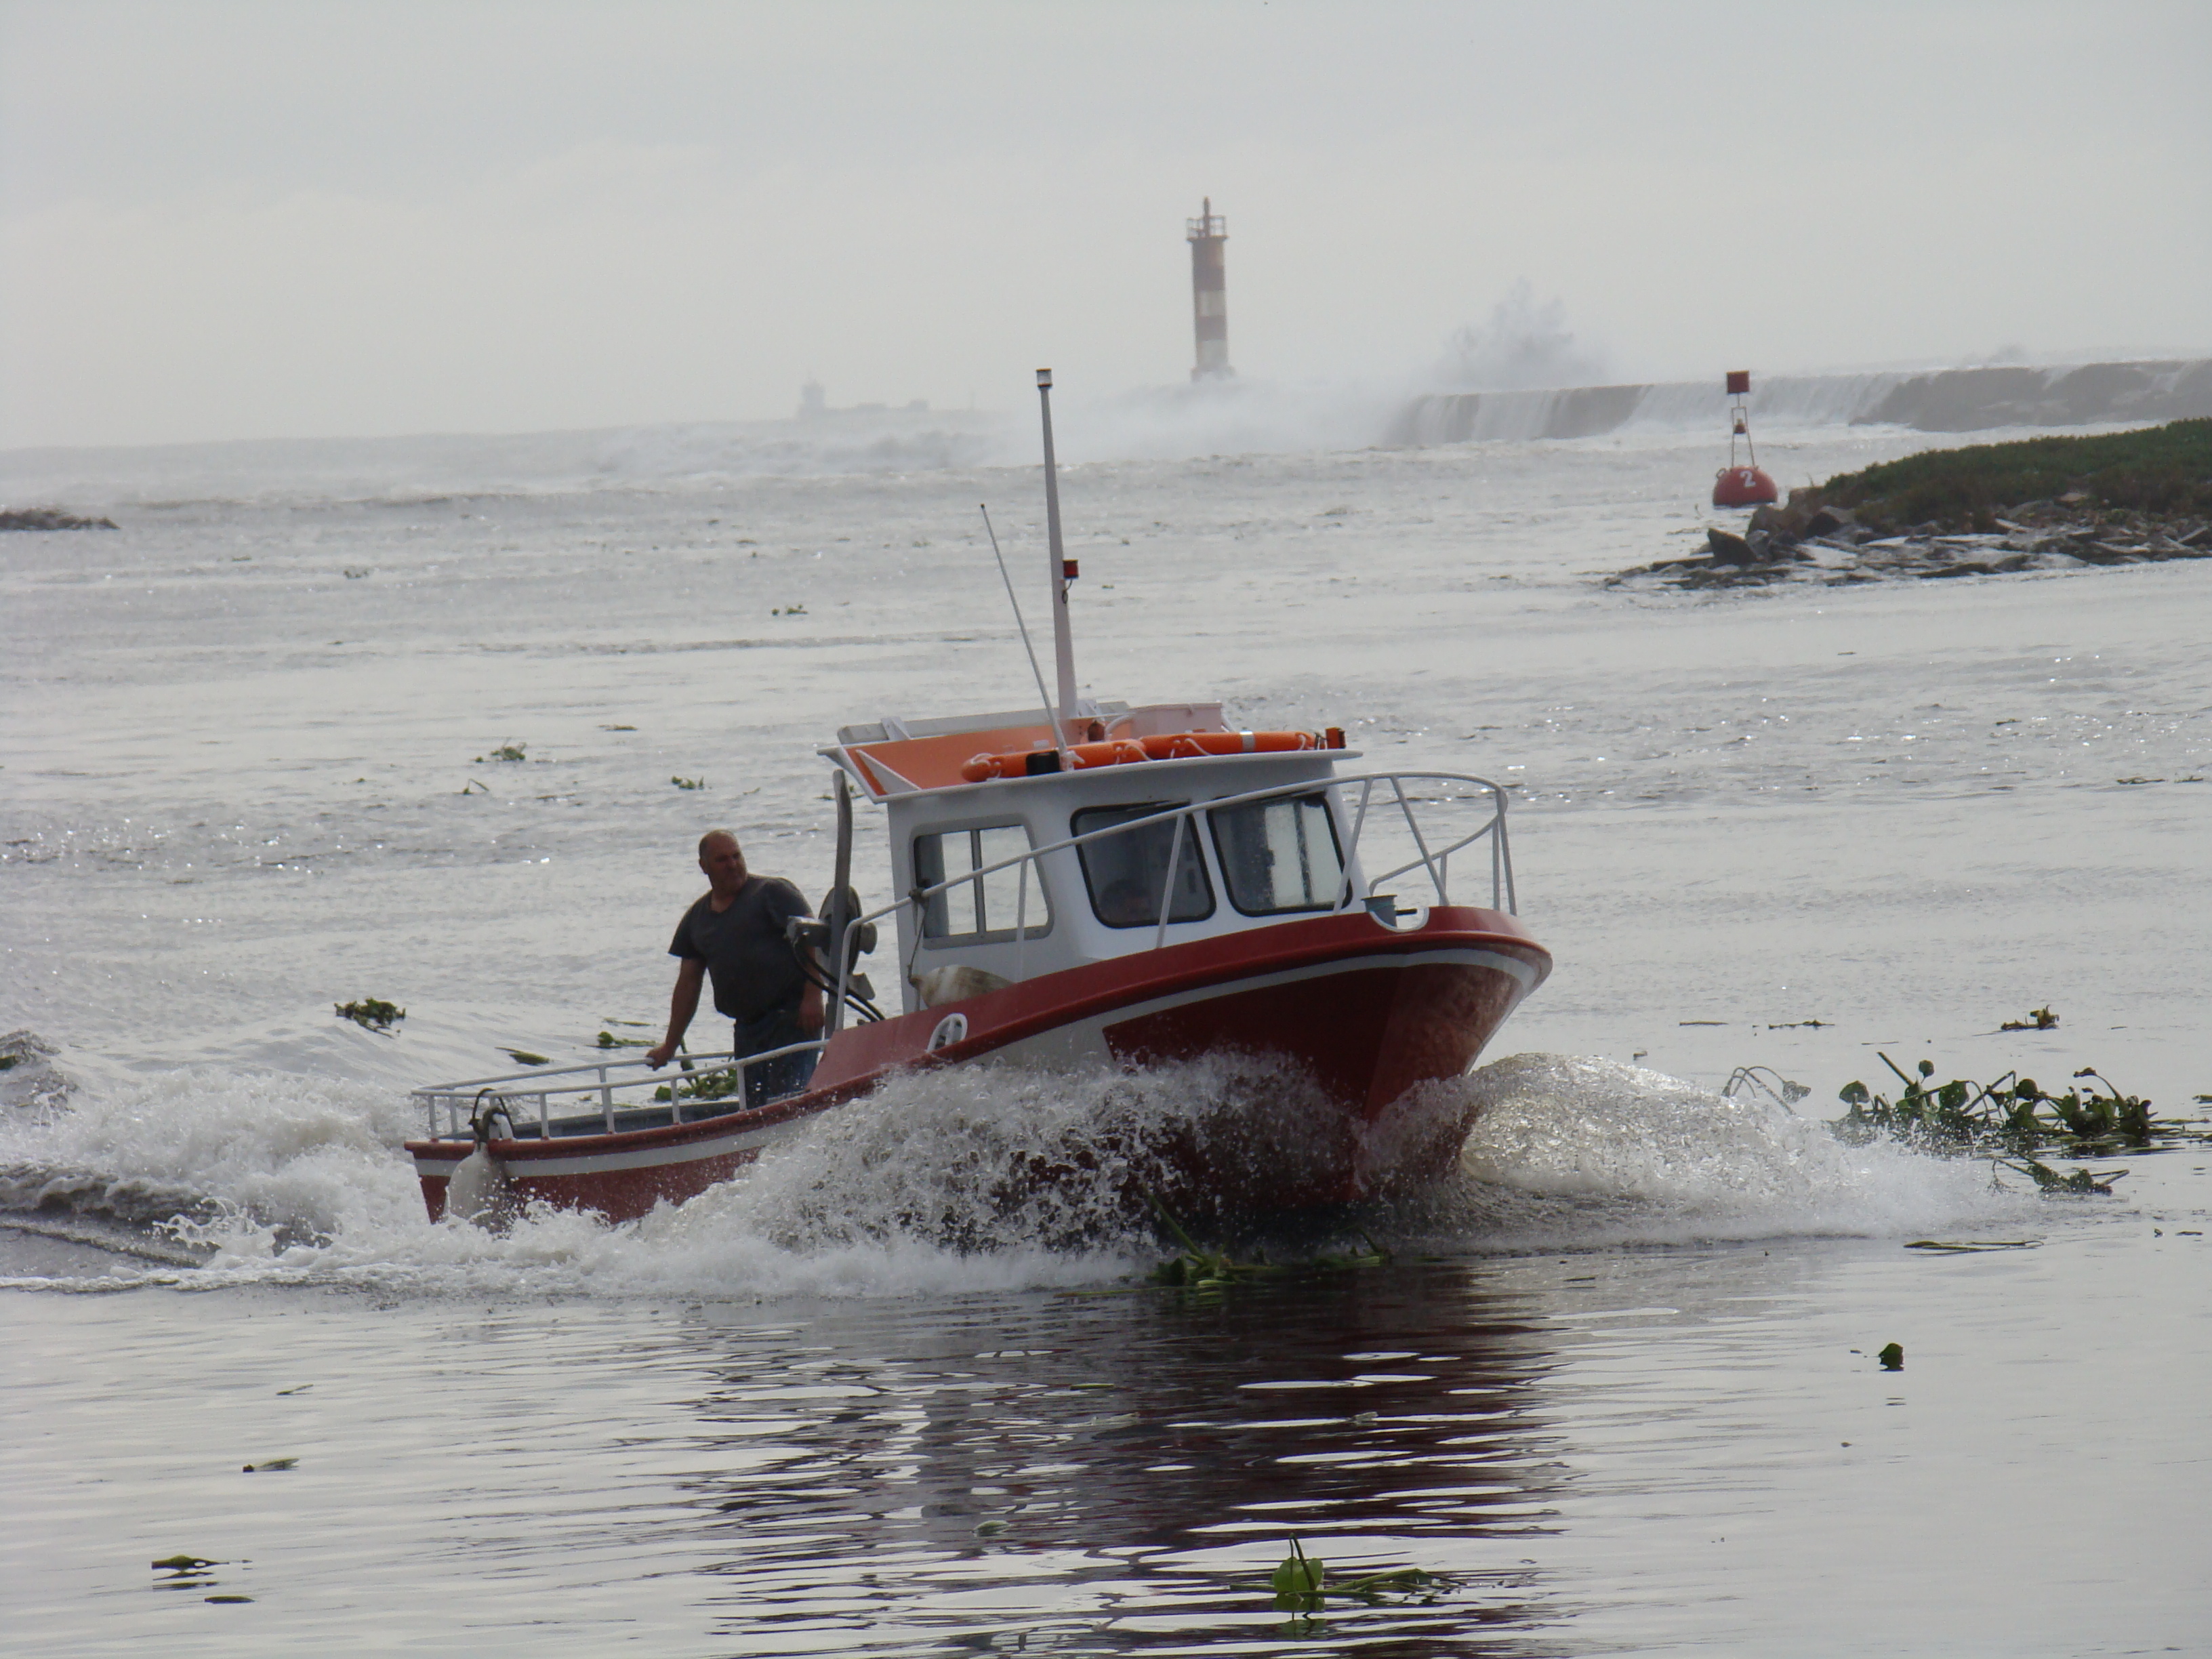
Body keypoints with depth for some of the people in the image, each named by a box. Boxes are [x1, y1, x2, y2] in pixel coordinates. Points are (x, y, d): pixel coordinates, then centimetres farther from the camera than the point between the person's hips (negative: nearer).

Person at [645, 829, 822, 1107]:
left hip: (792, 1018, -6)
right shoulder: (696, 918, 16)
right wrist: (670, 1045, 23)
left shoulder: (772, 892, -2)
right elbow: (688, 984, 22)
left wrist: (813, 998, -21)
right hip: (748, 1027, 7)